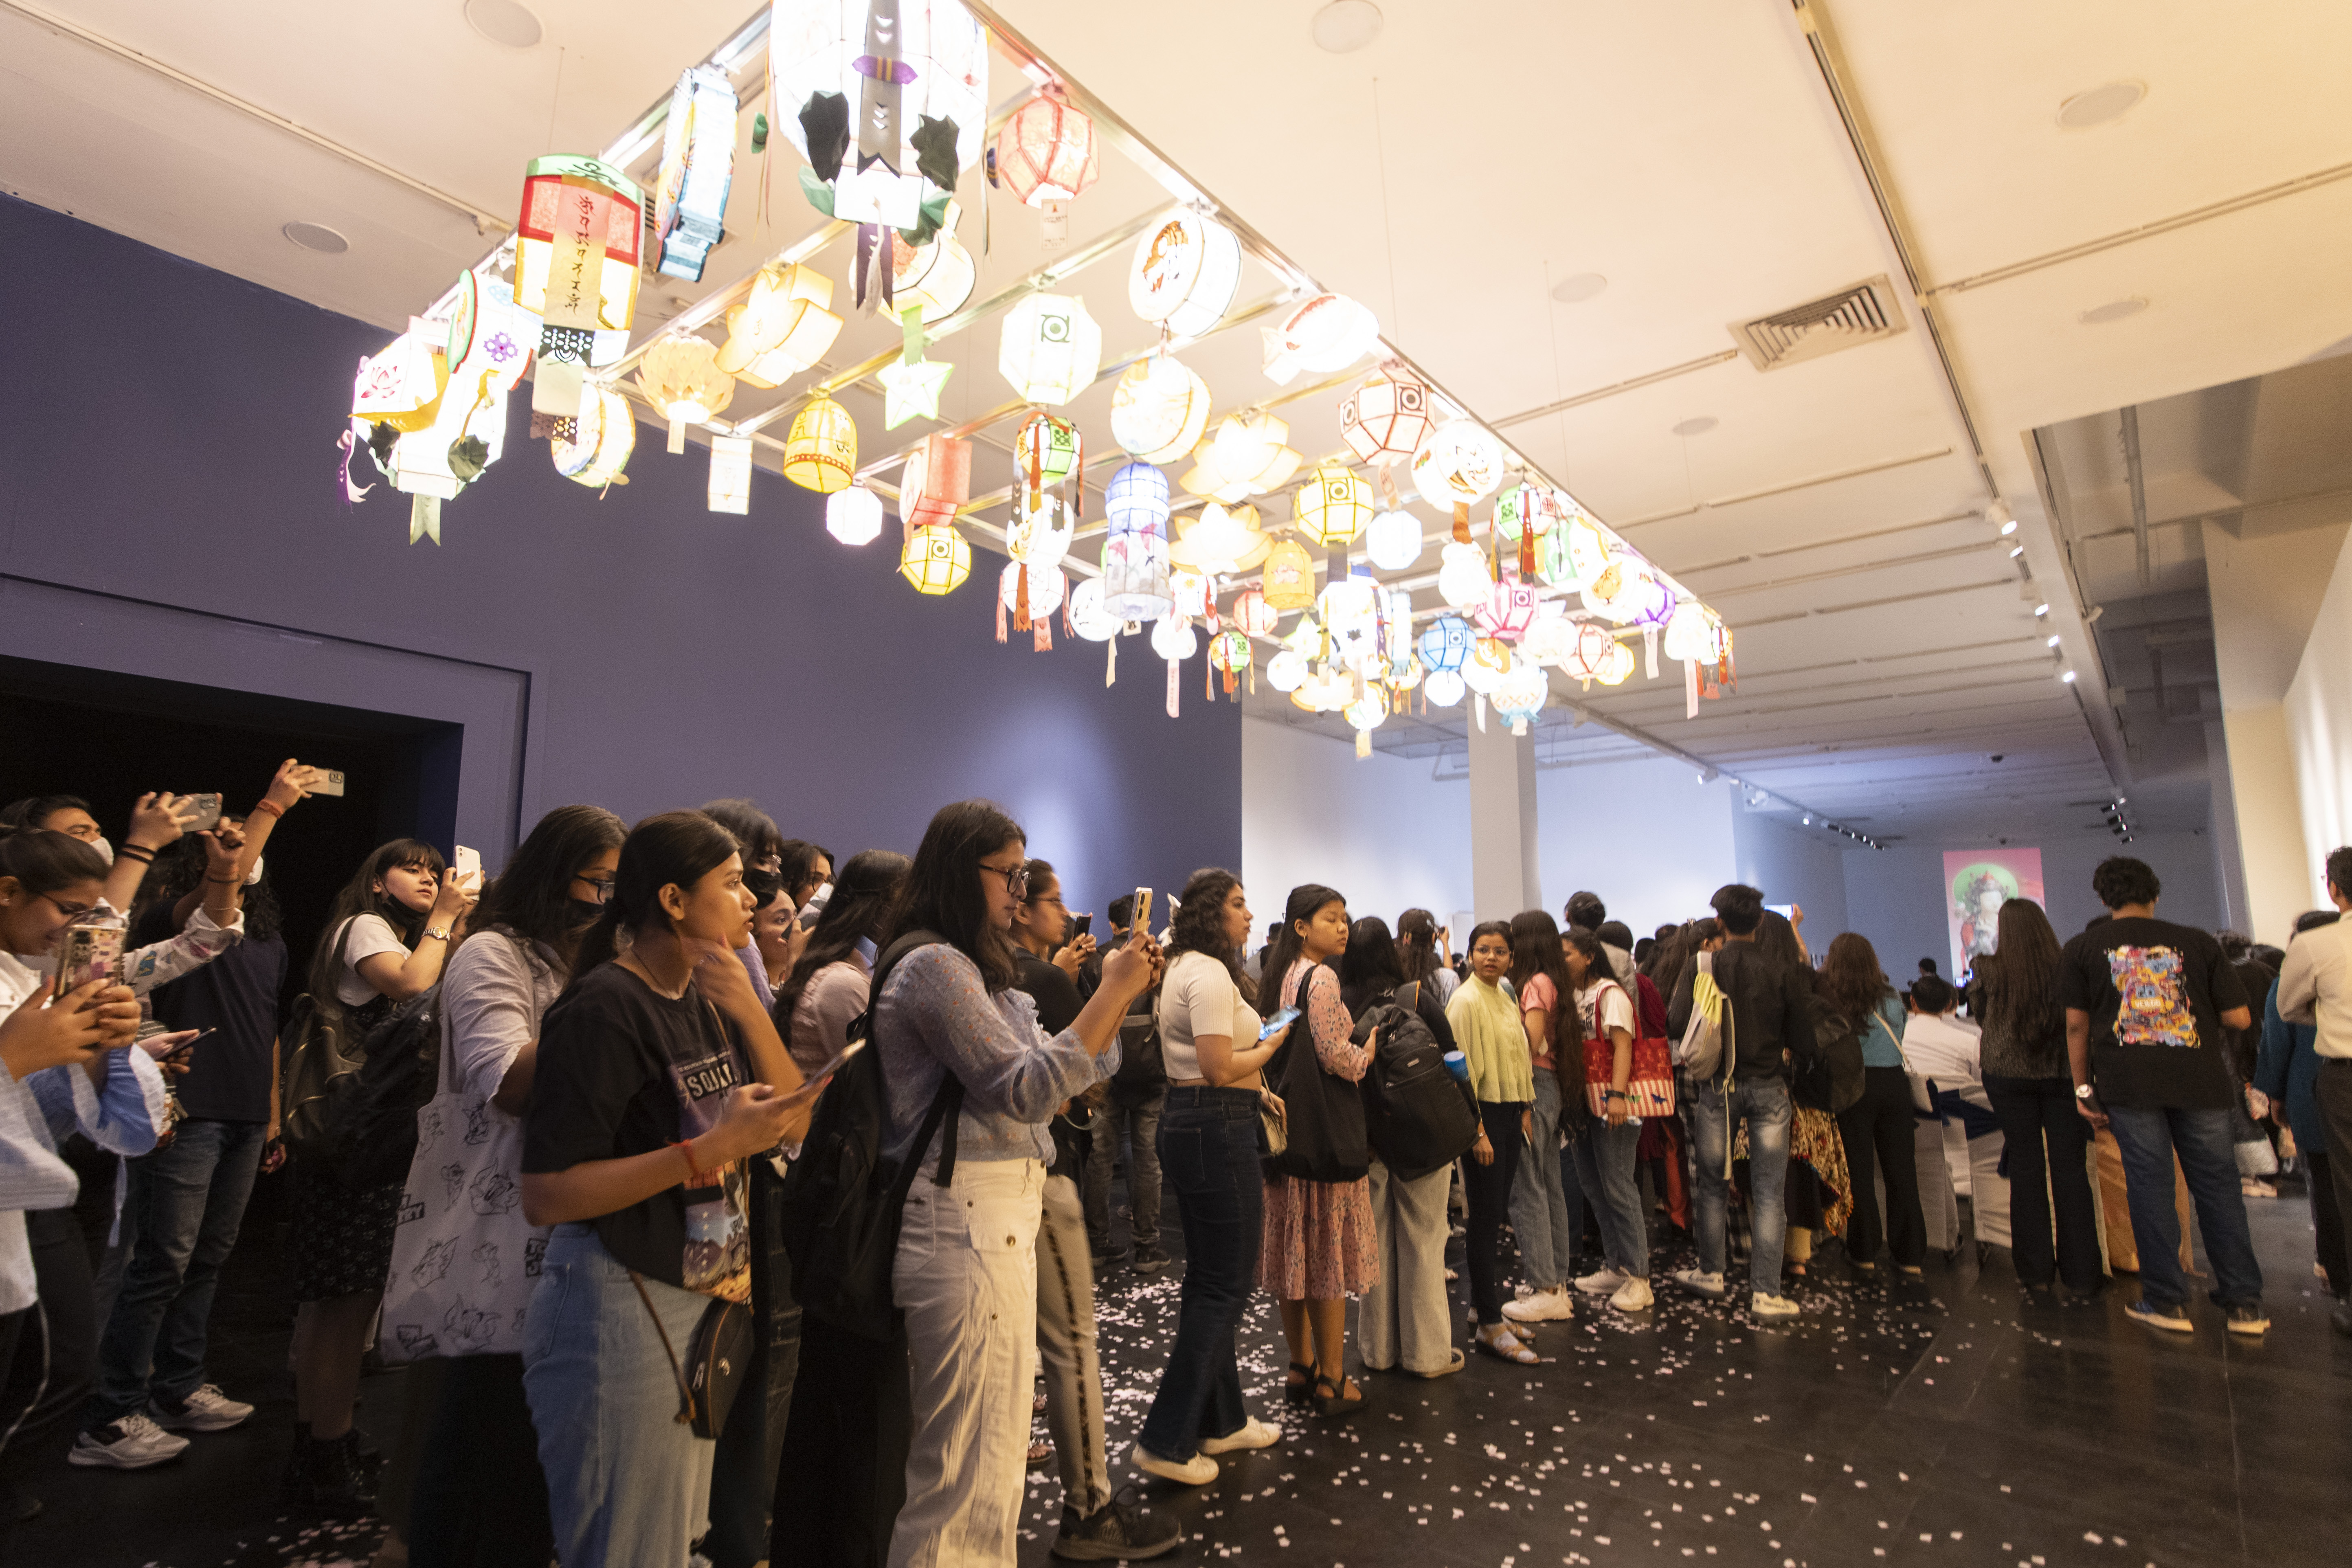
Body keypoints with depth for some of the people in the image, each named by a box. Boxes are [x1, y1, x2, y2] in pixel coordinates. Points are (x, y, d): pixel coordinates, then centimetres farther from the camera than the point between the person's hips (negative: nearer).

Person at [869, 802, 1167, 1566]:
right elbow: (1027, 1088, -20)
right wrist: (1112, 993, -17)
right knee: (973, 1463, 1)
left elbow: (1078, 1072, 15)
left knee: (988, 1445, 19)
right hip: (967, 1223, -10)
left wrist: (1121, 991, 4)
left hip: (998, 1214, 10)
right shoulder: (935, 965, -15)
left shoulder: (974, 970, 16)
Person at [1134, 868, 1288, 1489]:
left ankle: (1221, 1421, 31)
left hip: (1188, 1125, 11)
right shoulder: (1211, 974, -17)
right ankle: (1166, 1440, 6)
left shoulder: (1182, 968, 14)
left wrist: (1256, 1091, 12)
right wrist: (1269, 1047, -6)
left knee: (1207, 1279, 17)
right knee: (1226, 1286, 0)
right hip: (1218, 1132, -11)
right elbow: (1220, 1069, -22)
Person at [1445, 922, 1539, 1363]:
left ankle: (1484, 1306, 25)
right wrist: (1477, 1132, -16)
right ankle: (1489, 1326, 4)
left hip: (1510, 1114, 8)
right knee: (1485, 1218, -3)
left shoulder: (1505, 998, 12)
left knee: (1495, 1215, 14)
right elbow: (1463, 1071, -15)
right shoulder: (1466, 1001, -13)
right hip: (1483, 1113, -8)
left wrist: (1524, 1111, 12)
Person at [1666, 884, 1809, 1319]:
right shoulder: (1782, 971, -6)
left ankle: (1710, 1274, 27)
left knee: (1713, 1185, 15)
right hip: (1768, 1087, 0)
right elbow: (1799, 1033, -1)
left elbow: (1676, 1025, -11)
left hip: (1716, 1086, 0)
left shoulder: (1700, 965, -8)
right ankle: (1765, 1292, 8)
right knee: (1769, 1193, 6)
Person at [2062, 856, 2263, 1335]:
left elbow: (2076, 1025, 4)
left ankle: (2168, 1302, 7)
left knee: (2150, 1187, 3)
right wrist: (2202, 1011, 25)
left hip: (2129, 1083, -1)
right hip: (2200, 1079, 1)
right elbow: (2239, 1018, 4)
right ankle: (2244, 1303, 14)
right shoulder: (2197, 943, 7)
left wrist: (2083, 1087, 11)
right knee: (2217, 1184, 10)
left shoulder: (2084, 948, 5)